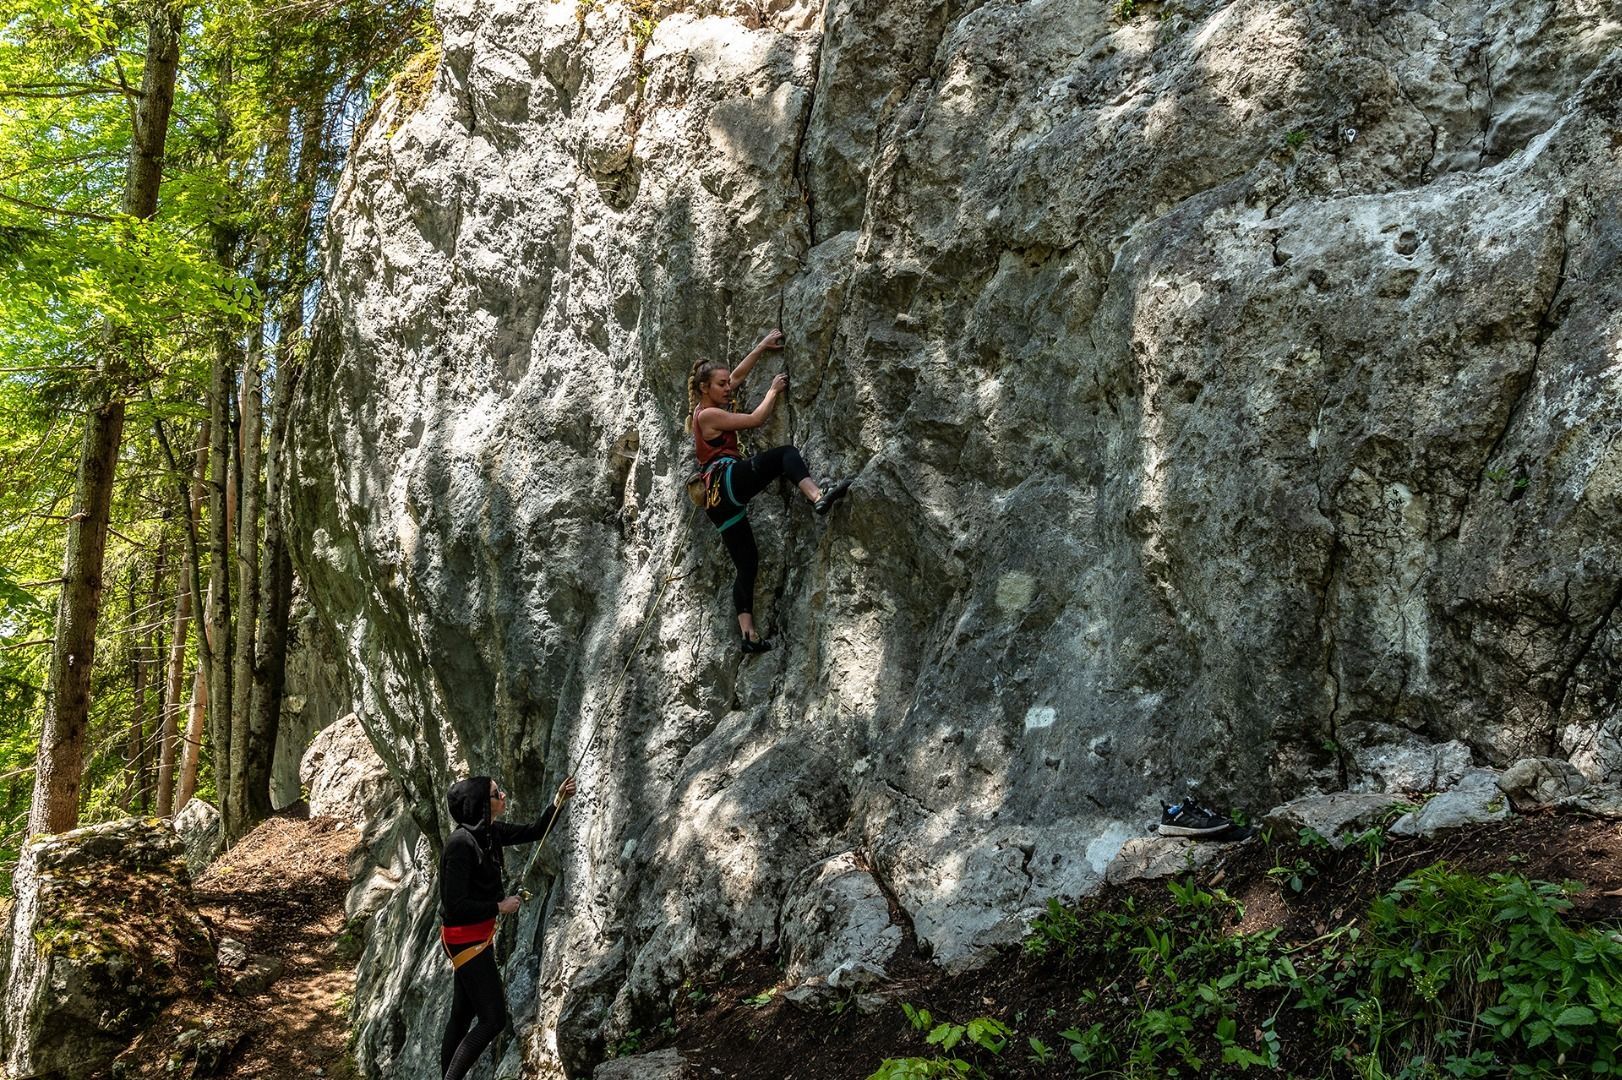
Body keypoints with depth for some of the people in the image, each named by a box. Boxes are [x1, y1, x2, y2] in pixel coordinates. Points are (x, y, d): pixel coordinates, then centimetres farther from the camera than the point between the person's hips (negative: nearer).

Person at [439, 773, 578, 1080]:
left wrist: (559, 802, 3)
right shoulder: (461, 842, -25)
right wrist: (499, 907, -15)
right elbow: (454, 904, -26)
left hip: (479, 936, 9)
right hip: (465, 937, -9)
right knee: (493, 1018, -8)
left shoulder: (489, 832, 1)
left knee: (463, 1016, 17)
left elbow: (533, 832, 16)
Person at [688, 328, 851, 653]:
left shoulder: (705, 408, 23)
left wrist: (762, 346, 31)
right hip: (727, 478, -10)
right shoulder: (708, 414, -3)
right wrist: (774, 390, 12)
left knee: (746, 563, 7)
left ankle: (747, 632, 1)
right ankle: (818, 497, -42)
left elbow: (738, 375, 30)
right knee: (785, 454, -15)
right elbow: (755, 419, -3)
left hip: (717, 500, 10)